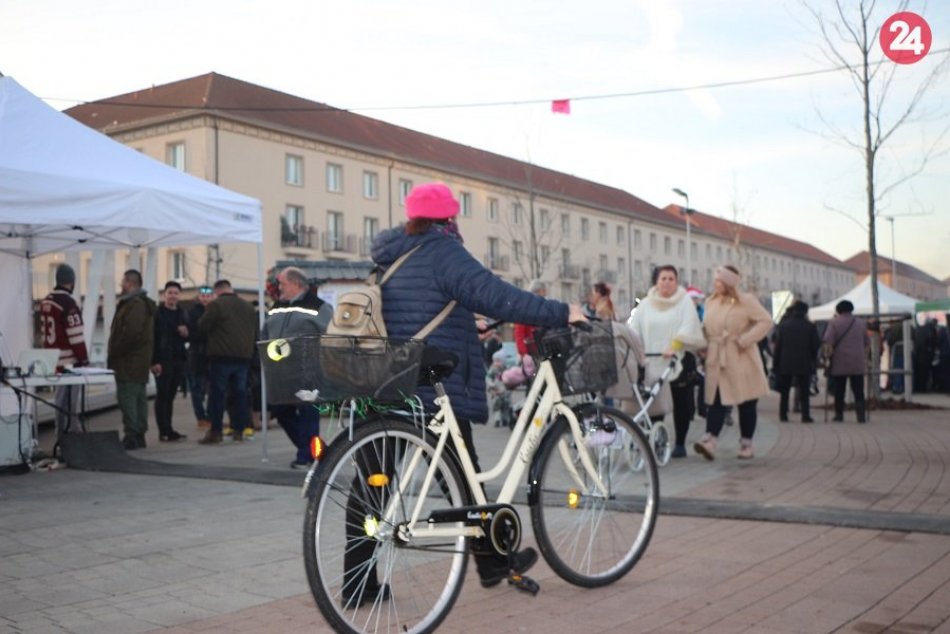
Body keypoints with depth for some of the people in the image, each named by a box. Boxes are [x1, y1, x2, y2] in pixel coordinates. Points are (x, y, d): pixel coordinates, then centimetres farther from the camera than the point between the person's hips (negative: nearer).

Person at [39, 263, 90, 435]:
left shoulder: (46, 302, 11)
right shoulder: (68, 303, -16)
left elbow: (44, 331, 17)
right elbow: (75, 336, -18)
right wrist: (84, 360, -13)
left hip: (52, 360, 9)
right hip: (68, 361, -9)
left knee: (62, 399, 18)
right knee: (68, 402, -4)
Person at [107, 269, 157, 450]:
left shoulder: (134, 305, -15)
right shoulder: (145, 304, 19)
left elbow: (130, 333, -24)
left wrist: (113, 353, -14)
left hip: (128, 362, -11)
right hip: (141, 361, 11)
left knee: (127, 398, -10)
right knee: (139, 399, 11)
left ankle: (131, 436, -11)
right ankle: (139, 435, 16)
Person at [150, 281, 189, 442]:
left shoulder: (182, 314, 15)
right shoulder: (157, 314, -5)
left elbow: (187, 337, 23)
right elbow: (151, 339, -11)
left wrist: (186, 334, -1)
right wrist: (154, 362, -18)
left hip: (178, 360, 6)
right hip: (162, 361, -6)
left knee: (170, 396, 10)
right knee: (162, 395, -3)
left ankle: (168, 430, 15)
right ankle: (164, 432, -1)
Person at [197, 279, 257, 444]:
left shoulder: (216, 304, -7)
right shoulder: (248, 307, 13)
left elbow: (202, 327, -5)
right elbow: (255, 332, 19)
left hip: (222, 356, -5)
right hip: (244, 356, 5)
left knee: (217, 393, -1)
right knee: (240, 393, 9)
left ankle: (216, 431, -3)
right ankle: (239, 430, 9)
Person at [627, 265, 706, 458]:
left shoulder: (685, 301, 2)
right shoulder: (645, 304, 10)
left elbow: (688, 328, -10)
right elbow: (634, 330, 5)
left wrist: (673, 347, -24)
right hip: (652, 363, 2)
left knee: (681, 404, 3)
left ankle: (680, 444, 14)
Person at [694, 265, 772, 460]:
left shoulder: (746, 300, -6)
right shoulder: (710, 302, 9)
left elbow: (766, 321, -11)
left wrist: (745, 340, -17)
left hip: (741, 360, -4)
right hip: (717, 360, 4)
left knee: (746, 404, 5)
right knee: (716, 402, -6)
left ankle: (746, 444, 15)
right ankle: (710, 441, -16)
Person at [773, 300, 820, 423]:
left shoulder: (783, 325, -1)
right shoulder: (810, 326, -4)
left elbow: (778, 345, 0)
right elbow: (816, 345, -2)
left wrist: (775, 363, 5)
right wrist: (813, 359, 14)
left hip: (785, 364, 1)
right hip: (804, 364, -1)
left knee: (784, 391, 10)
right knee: (804, 392, 3)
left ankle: (783, 415, 9)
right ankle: (805, 415, -2)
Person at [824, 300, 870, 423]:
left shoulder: (834, 323, -5)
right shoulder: (861, 323, 5)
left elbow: (828, 341, -13)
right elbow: (867, 342, 11)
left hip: (839, 364, -2)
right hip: (858, 364, 2)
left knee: (839, 391, 7)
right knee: (858, 392, 3)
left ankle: (839, 415, 12)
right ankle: (861, 415, -6)